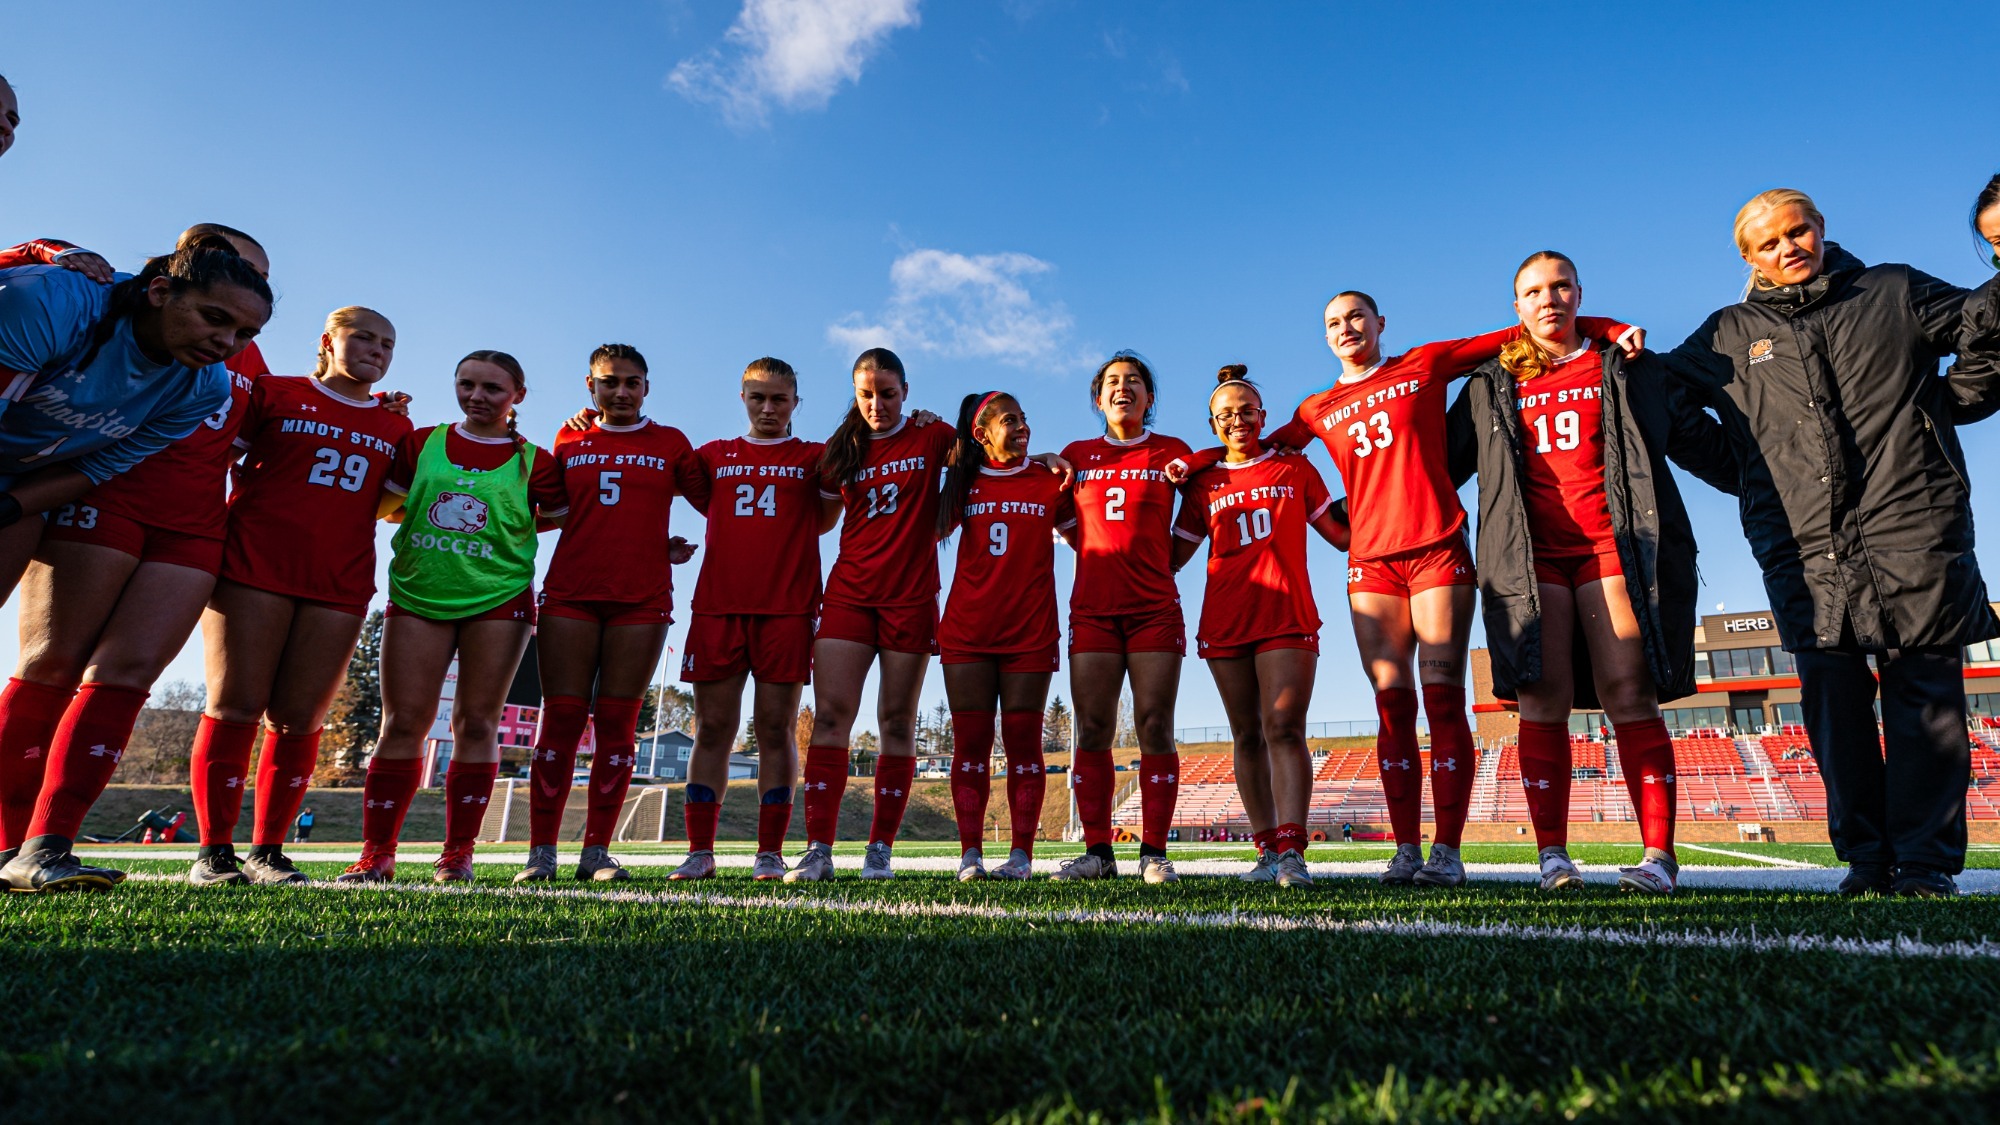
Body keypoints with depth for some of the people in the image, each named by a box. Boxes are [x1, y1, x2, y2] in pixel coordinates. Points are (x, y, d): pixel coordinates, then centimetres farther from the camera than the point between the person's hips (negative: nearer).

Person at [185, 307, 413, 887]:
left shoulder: (394, 427, 18)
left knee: (299, 719, 1)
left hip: (340, 583, 3)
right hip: (256, 566, -2)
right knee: (236, 707, -4)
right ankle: (214, 851, 5)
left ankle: (267, 851, 10)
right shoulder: (274, 392, 10)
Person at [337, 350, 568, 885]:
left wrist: (497, 526, 6)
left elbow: (559, 517, 11)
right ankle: (376, 853, 7)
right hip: (418, 594, 2)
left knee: (476, 724, -1)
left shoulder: (534, 462, 4)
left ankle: (458, 854, 8)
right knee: (403, 722, -1)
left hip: (498, 599, -1)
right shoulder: (421, 443, 9)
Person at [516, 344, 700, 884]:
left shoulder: (670, 443, 11)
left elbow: (712, 503, 13)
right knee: (561, 717, -3)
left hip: (642, 599, 0)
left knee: (618, 721, -1)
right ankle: (541, 851, 4)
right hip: (570, 594, 1)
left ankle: (596, 851, 6)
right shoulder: (568, 441, 14)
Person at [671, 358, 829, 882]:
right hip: (717, 606, 2)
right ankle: (700, 851, 7)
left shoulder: (815, 457, 13)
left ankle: (770, 853, 3)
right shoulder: (714, 455, 19)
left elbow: (823, 521, 6)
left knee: (776, 726, -3)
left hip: (786, 608, -2)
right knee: (713, 726, 1)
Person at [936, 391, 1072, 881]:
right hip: (967, 632, 2)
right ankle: (970, 854, 7)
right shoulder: (964, 484, 11)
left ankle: (1021, 854, 5)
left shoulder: (1050, 481, 7)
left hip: (1029, 631, -1)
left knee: (1023, 741, 0)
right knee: (970, 741, 1)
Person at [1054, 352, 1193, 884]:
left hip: (1155, 609, -1)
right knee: (1092, 731, -2)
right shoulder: (1076, 455, 13)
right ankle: (1097, 851, 4)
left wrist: (1157, 564, 7)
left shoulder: (1172, 453, 8)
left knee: (1155, 726, -6)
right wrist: (1104, 558, 11)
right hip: (1092, 609, 2)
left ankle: (1154, 853, 0)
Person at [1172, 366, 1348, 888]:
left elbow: (1341, 535, 11)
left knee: (1284, 728, -15)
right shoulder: (1204, 483, 13)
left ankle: (1291, 850, -18)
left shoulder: (1295, 469, 11)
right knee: (1247, 736, 4)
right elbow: (1174, 556, 15)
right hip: (1225, 622, 2)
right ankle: (1267, 849, 11)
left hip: (1287, 618, -2)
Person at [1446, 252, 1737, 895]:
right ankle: (1553, 856, -5)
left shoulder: (1625, 370, 17)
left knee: (1628, 694, -8)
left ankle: (1659, 855, -4)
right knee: (1543, 697, -6)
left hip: (1612, 544, 0)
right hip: (1529, 552, 1)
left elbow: (1701, 441, 18)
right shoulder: (1490, 386, 18)